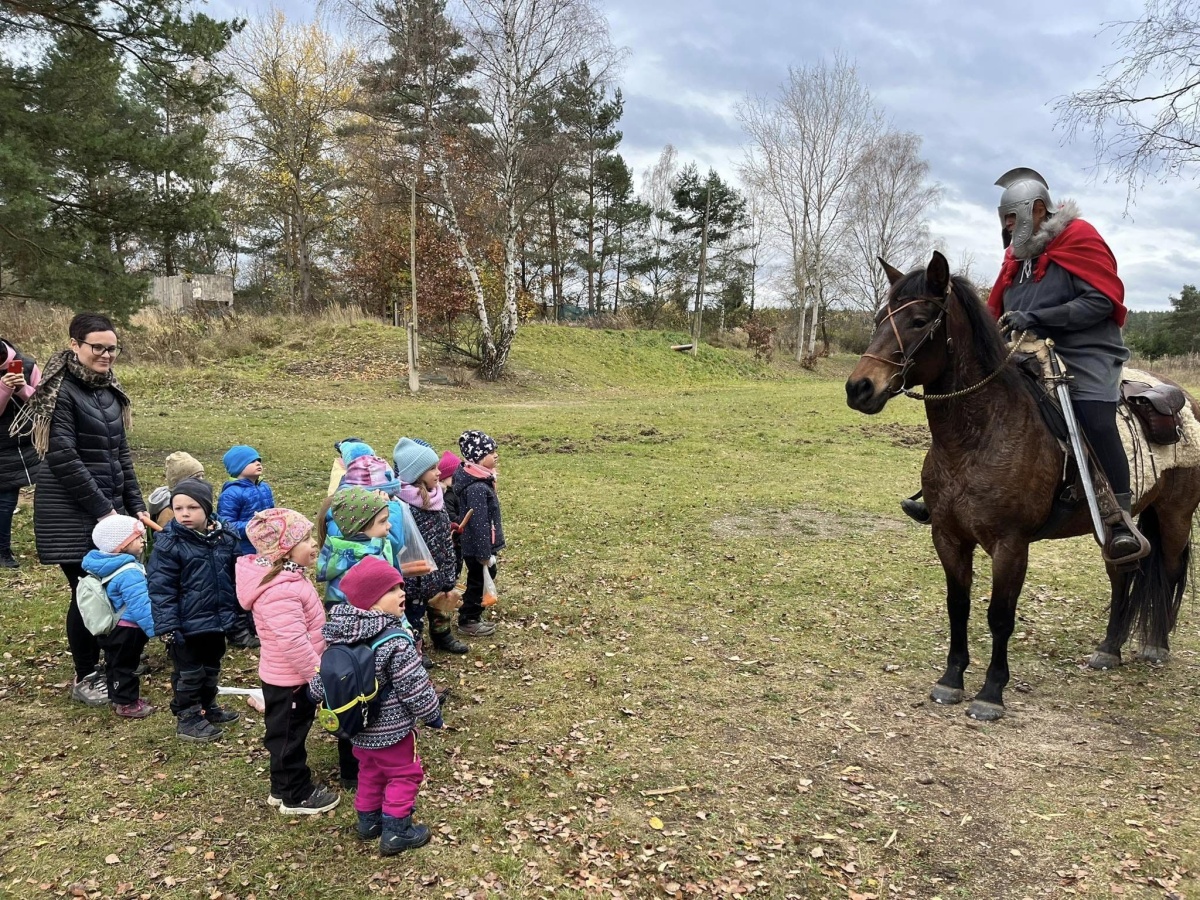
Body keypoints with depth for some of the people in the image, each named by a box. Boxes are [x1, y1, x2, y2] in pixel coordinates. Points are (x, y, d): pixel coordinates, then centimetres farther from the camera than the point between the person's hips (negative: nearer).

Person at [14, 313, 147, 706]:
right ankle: (85, 678, 16)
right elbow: (62, 458, -17)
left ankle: (107, 665, 25)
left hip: (109, 505, 7)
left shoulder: (108, 389, 10)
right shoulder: (61, 391, -12)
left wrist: (135, 505, 10)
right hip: (72, 511, -7)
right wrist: (101, 509, -16)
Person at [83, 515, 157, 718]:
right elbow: (141, 606, -31)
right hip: (128, 629, -10)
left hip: (112, 627, 10)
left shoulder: (107, 566, 4)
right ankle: (126, 703, 15)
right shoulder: (129, 573, -29)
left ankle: (118, 697, 35)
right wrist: (157, 629, -28)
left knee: (116, 664, 22)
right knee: (126, 666, 4)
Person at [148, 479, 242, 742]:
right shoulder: (169, 543, -16)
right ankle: (187, 718, 23)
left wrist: (239, 609, 13)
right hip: (187, 624, -5)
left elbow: (236, 576, 10)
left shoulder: (225, 537, -2)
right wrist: (166, 626, -21)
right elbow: (160, 588, -17)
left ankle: (207, 708, 40)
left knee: (211, 667, 22)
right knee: (189, 673, 8)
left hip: (218, 619, 6)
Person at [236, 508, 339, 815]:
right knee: (289, 736, 8)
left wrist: (316, 671, 23)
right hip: (291, 679, -10)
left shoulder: (286, 576, 2)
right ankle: (296, 797, 25)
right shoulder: (280, 591, -32)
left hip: (285, 675, 10)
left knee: (287, 734, 23)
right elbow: (294, 643, -33)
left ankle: (283, 788, 39)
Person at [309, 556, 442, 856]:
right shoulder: (395, 642, -30)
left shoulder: (341, 632, -8)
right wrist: (433, 714, -7)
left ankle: (368, 820, 41)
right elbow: (415, 688, -23)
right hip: (390, 729, -7)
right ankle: (396, 832, 20)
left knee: (370, 772, 26)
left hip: (357, 725, 7)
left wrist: (314, 692, 25)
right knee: (405, 774, 13)